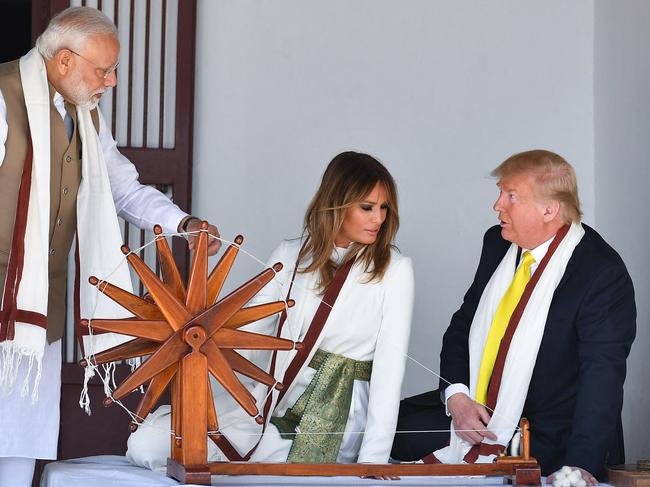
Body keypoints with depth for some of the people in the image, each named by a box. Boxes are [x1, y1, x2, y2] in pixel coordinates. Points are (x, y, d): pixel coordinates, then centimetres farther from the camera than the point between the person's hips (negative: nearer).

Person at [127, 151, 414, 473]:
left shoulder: (394, 270, -3)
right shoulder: (291, 256, 8)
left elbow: (389, 365, -9)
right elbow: (249, 329, 5)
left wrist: (374, 459, -16)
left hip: (332, 426, -4)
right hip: (269, 399, 4)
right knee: (145, 445, -9)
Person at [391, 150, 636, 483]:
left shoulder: (603, 274, -17)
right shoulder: (498, 243, 5)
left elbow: (602, 378, -24)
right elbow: (462, 324, 13)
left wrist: (580, 466, -34)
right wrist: (456, 395, -6)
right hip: (473, 415, 7)